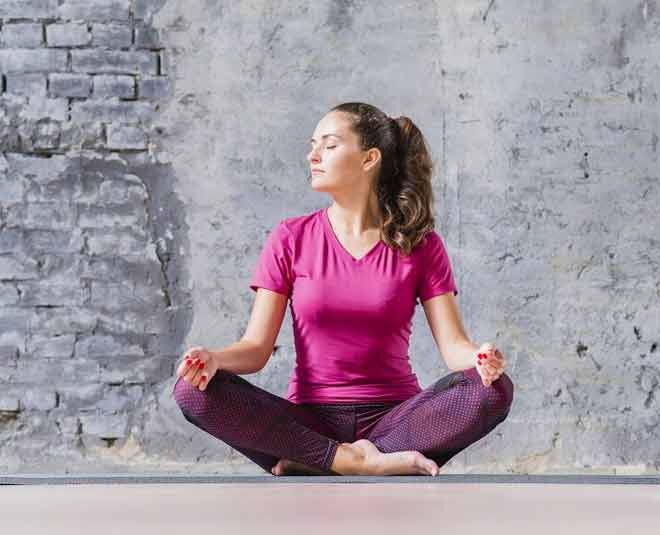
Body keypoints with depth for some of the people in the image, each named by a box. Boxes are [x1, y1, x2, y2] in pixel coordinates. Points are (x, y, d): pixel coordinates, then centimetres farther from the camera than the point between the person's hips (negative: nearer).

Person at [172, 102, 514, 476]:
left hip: (394, 418, 0)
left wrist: (480, 359, -26)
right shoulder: (291, 239, 6)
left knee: (494, 390, -28)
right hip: (309, 422, 0)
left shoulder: (421, 245, 5)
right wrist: (214, 358, -22)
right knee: (194, 390, -24)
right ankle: (355, 461, -26)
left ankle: (313, 460, -25)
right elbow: (257, 347, 1)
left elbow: (453, 345, -2)